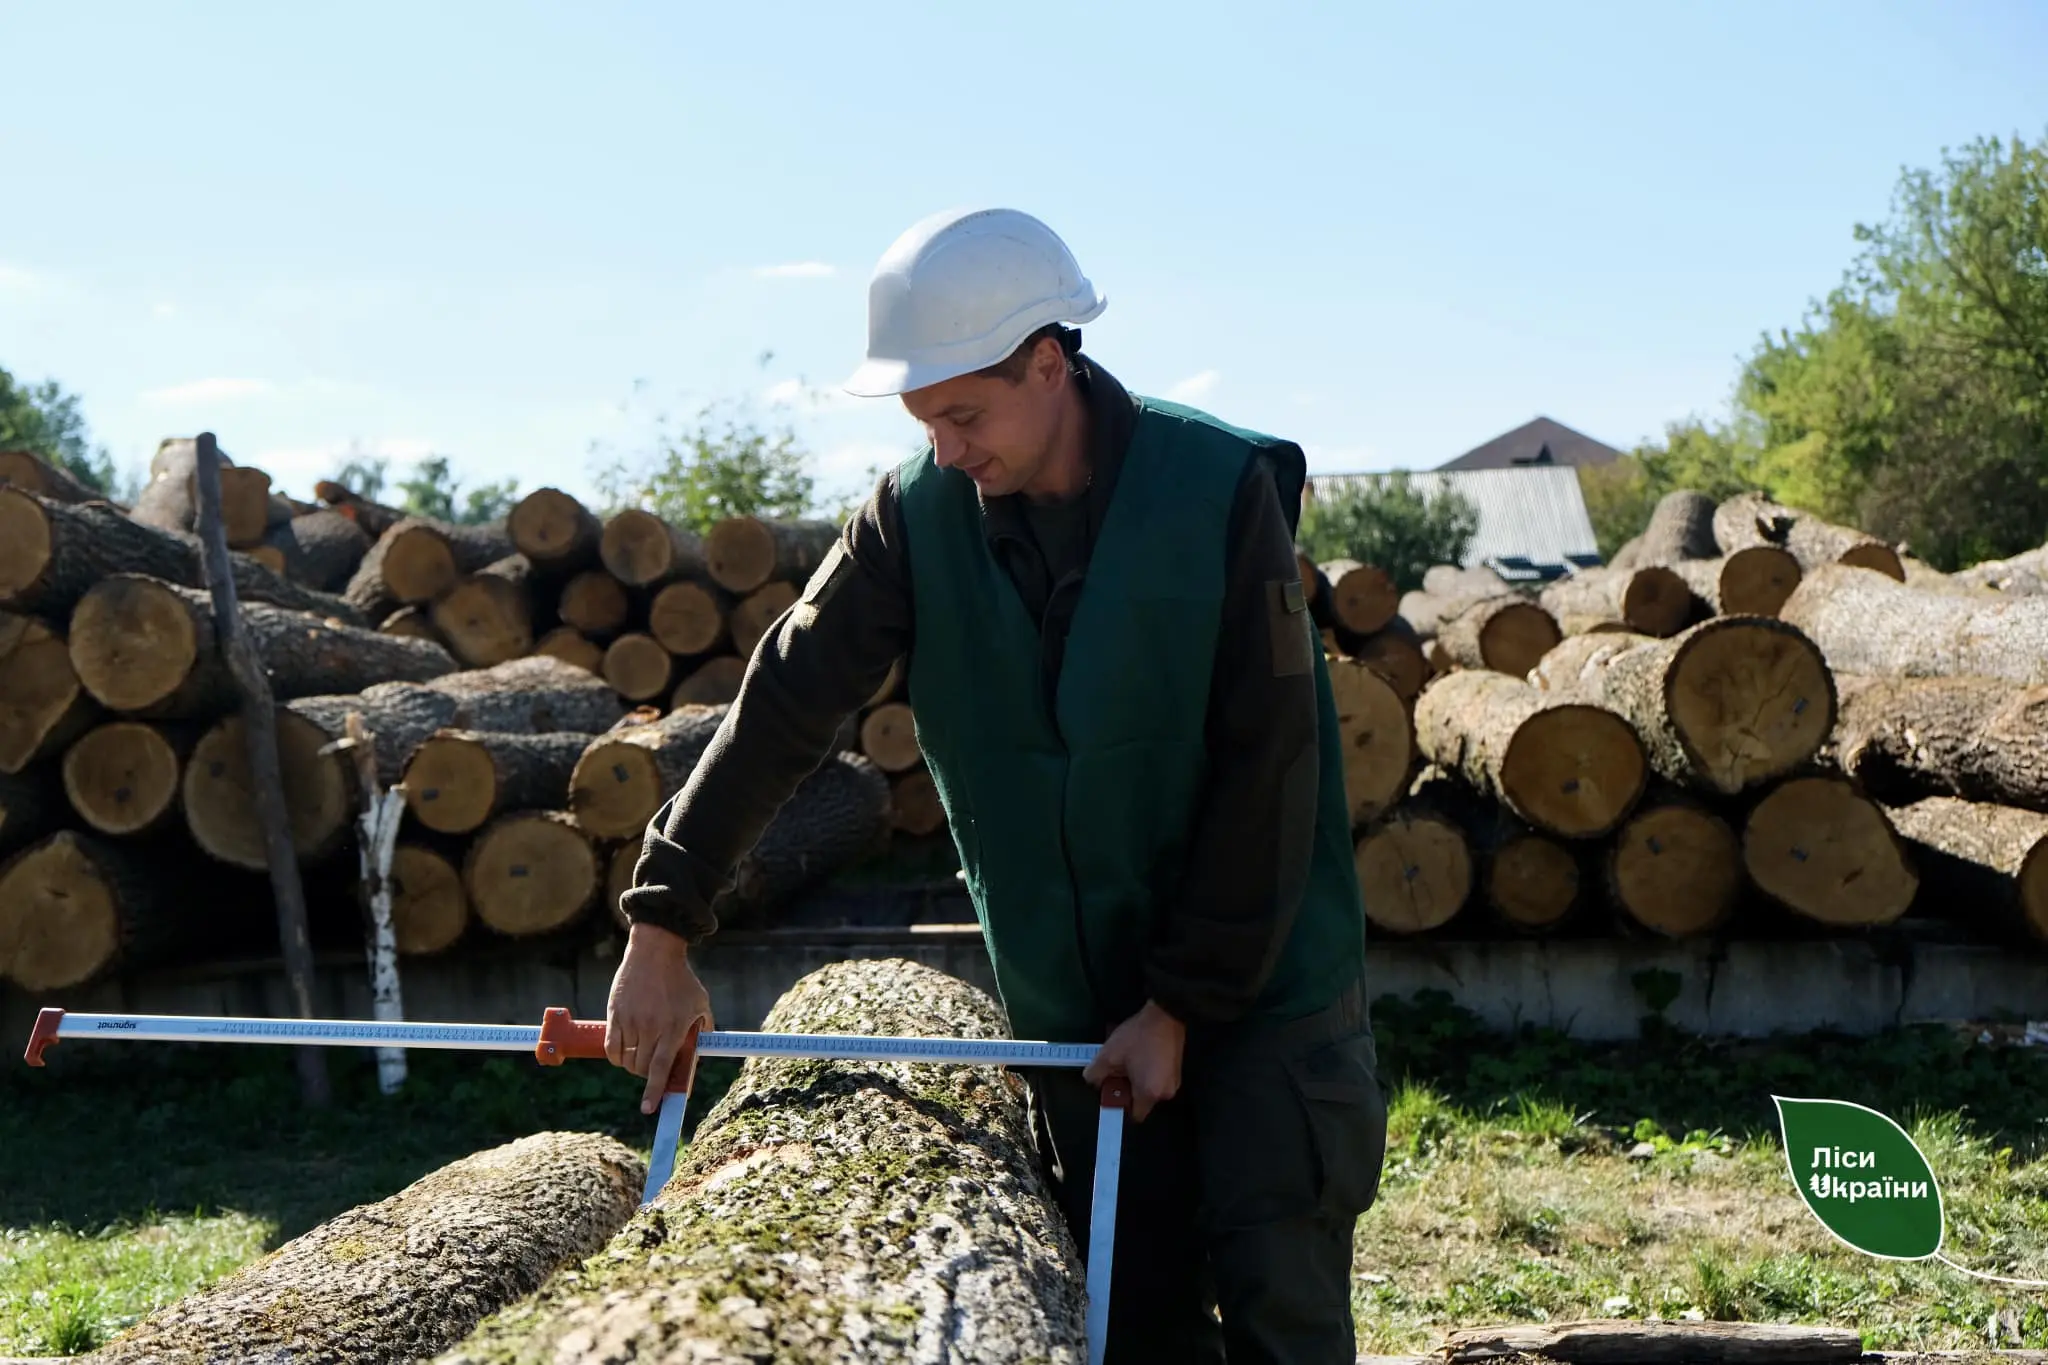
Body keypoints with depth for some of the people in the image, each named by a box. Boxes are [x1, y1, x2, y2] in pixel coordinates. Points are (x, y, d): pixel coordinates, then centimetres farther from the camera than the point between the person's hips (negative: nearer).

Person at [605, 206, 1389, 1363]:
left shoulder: (1224, 491, -17)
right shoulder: (918, 514, -6)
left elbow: (1266, 774, -15)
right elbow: (786, 706, -7)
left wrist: (1181, 1005, -14)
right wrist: (664, 929, -10)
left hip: (1262, 988, -3)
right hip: (1071, 1004, 3)